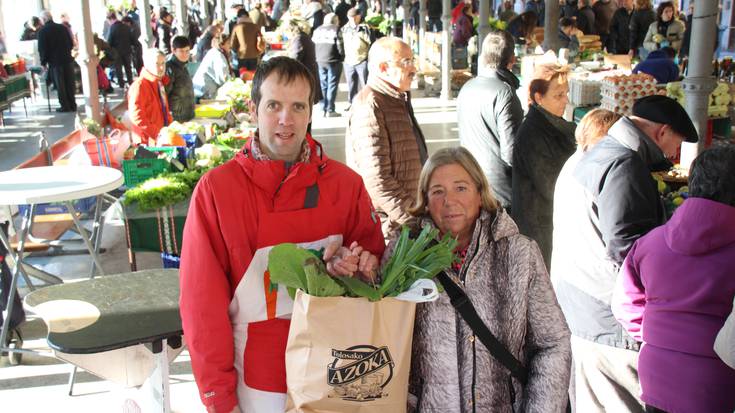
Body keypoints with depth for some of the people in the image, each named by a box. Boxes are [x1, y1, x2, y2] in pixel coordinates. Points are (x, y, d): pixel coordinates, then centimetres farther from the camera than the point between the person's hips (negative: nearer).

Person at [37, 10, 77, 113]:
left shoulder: (42, 31, -8)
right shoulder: (62, 28, 5)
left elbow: (42, 49, -8)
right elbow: (71, 44, 9)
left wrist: (43, 62, 1)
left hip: (54, 61, -4)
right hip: (68, 59, 4)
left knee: (60, 85, 3)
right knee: (70, 83, 9)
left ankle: (65, 106, 4)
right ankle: (72, 105, 13)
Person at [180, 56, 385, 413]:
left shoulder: (346, 184, -6)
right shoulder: (216, 189, -12)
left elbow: (375, 260, 5)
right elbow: (203, 299, -10)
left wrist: (356, 264, -18)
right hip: (257, 383, -2)